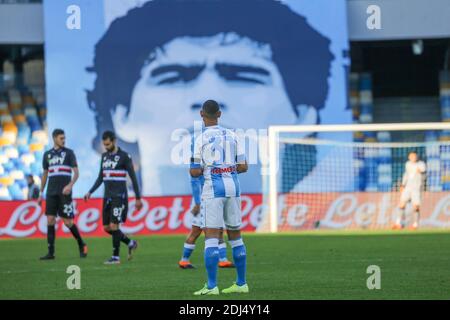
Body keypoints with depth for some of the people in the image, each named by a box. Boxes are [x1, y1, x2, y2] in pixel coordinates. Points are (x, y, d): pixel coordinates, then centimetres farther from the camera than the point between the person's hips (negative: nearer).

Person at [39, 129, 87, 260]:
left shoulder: (69, 152, 3)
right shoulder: (47, 154, 13)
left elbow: (76, 173, -1)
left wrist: (70, 185, -19)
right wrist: (41, 193, 16)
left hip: (64, 192, -3)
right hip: (51, 193, 3)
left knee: (68, 222, -6)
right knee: (50, 220, -4)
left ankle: (81, 245, 15)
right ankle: (50, 252, -2)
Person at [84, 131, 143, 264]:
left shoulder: (124, 156, -7)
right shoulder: (104, 156, 13)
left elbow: (133, 178, -6)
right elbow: (100, 178, 20)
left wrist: (138, 198, -7)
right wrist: (90, 192, 10)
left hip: (119, 197, -7)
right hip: (107, 197, 7)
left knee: (114, 226, -12)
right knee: (107, 227, 6)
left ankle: (116, 257, -4)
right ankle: (130, 243, 24)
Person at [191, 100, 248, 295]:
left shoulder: (200, 139, -5)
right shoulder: (232, 136, 7)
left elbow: (196, 172, -6)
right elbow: (243, 167, 6)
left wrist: (192, 170, 16)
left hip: (213, 188, -5)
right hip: (233, 186, 5)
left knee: (211, 236, -6)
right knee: (235, 235, 13)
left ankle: (211, 286, -12)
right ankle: (241, 284, 16)